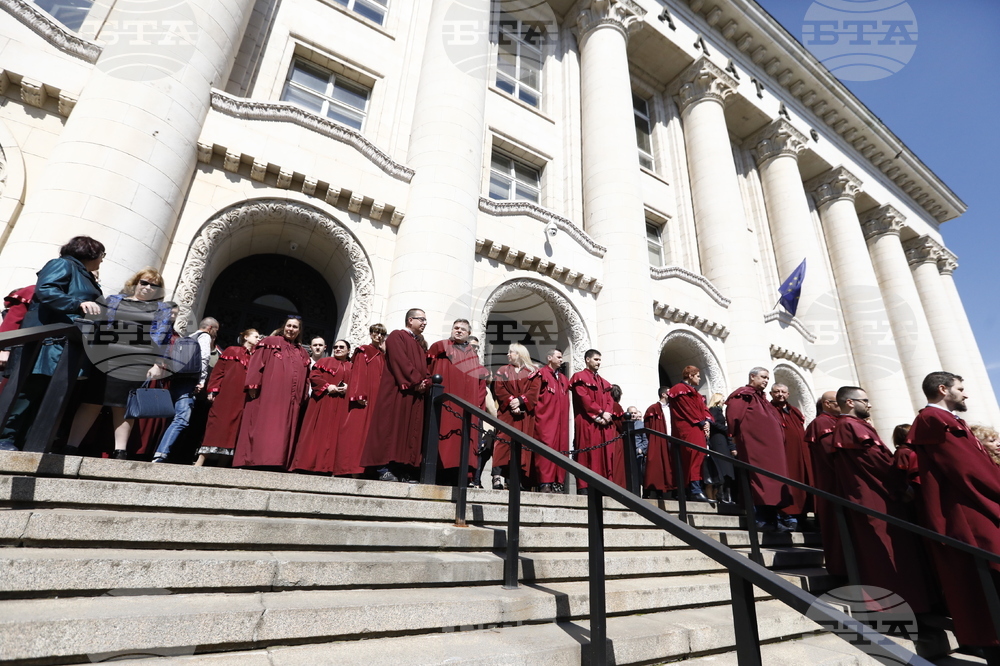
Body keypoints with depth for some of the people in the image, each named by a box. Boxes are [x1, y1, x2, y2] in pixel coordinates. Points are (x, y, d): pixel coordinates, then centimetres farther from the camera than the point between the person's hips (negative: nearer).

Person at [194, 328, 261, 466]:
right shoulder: (232, 351, 9)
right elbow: (218, 372, 3)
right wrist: (212, 391, -6)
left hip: (243, 400, 3)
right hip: (226, 396, -3)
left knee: (235, 429, 0)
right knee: (218, 426, -7)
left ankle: (224, 463, 3)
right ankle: (200, 461, -3)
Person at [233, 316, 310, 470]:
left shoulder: (302, 353, 19)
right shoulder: (271, 342, 7)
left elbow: (305, 378, 20)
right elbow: (257, 362, -3)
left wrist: (302, 397, 12)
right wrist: (253, 385, -14)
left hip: (290, 400, 5)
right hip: (268, 394, -4)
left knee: (283, 431, 1)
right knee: (264, 427, -9)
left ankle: (275, 462, 1)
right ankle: (258, 460, -9)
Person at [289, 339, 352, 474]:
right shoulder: (324, 361, 12)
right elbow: (314, 376, 0)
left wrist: (348, 388, -11)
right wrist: (327, 386, -13)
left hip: (342, 406, 2)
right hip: (322, 402, -2)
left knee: (336, 432, -2)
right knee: (319, 432, -5)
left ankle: (329, 466, -1)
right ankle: (310, 463, -3)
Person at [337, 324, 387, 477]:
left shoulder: (383, 355, 22)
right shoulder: (363, 351, 6)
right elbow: (358, 374, -7)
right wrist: (360, 395, -16)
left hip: (378, 397, 6)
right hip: (364, 398, -5)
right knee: (358, 428, -10)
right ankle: (352, 467, -9)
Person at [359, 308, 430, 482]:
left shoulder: (421, 343, 24)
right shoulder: (397, 336, 1)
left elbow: (425, 367, 18)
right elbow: (400, 361, -13)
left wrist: (425, 383, -2)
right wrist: (416, 381, -16)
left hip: (416, 395, 8)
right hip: (397, 391, -7)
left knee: (410, 431, 2)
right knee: (392, 427, -10)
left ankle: (403, 471, 4)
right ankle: (384, 468, -8)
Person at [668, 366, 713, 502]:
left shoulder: (694, 392, 27)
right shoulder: (680, 389, -3)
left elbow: (703, 409, 18)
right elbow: (687, 409, -11)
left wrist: (707, 421, -1)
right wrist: (701, 422, -11)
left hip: (698, 429, 10)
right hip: (688, 429, -9)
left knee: (697, 457, 4)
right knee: (694, 456, -18)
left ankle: (694, 489, 5)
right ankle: (695, 490, -21)